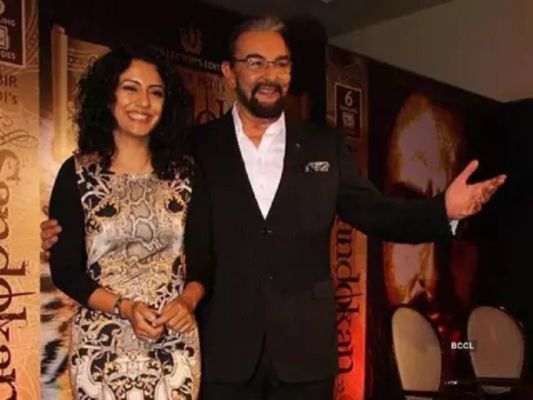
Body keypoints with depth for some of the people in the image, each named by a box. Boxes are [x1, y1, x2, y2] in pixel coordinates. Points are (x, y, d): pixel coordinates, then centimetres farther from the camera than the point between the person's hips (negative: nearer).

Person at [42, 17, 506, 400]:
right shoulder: (197, 146, 1)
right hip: (223, 347, -1)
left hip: (305, 347, 2)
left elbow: (373, 212, 7)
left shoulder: (325, 146, 6)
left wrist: (444, 210, -8)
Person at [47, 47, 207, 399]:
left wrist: (188, 300, -12)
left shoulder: (185, 171, 2)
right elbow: (64, 269, -3)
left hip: (176, 342, 2)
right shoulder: (77, 173, -3)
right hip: (103, 345, -1)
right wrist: (123, 309, -15)